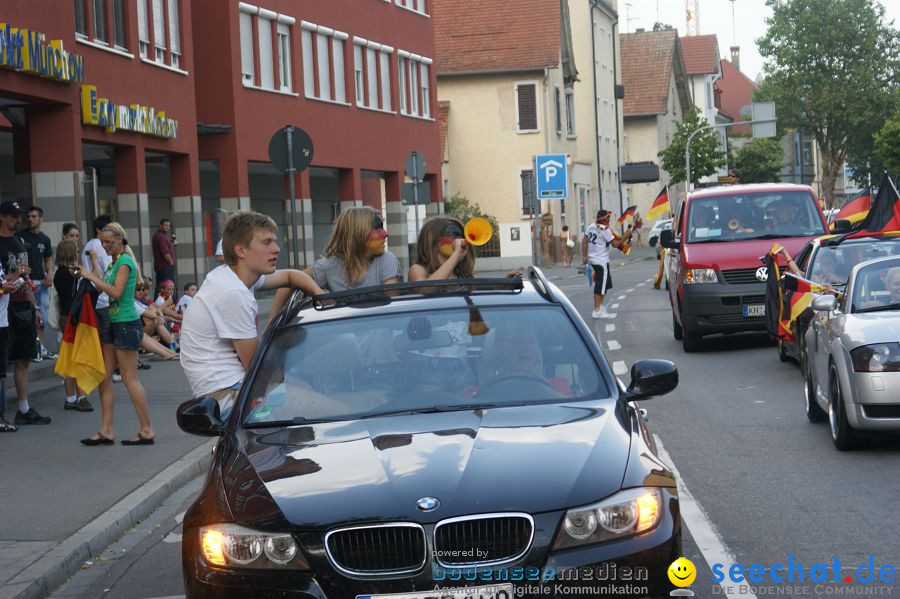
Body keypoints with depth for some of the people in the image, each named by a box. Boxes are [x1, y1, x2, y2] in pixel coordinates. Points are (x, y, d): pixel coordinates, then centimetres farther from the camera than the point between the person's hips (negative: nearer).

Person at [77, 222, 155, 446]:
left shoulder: (124, 260, -11)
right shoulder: (114, 262, 17)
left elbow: (116, 292, -20)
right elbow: (104, 288, 13)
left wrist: (91, 276, -17)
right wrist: (94, 263, 11)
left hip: (127, 323, -10)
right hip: (113, 323, 10)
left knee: (130, 378, -6)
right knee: (105, 376, 6)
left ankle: (147, 430, -1)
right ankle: (106, 430, 7)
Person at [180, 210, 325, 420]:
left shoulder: (228, 275, 9)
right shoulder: (234, 293, -20)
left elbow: (290, 276, 25)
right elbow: (254, 364, -14)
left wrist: (320, 294, 7)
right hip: (227, 395, -10)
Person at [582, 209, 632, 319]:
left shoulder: (591, 227, 7)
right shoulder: (605, 230, -16)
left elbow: (584, 241, 9)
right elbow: (615, 244, -16)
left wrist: (585, 256, 13)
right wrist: (625, 237, -5)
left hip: (593, 259, 8)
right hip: (601, 261, -8)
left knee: (606, 282, 20)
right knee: (600, 285, -4)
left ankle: (600, 305, 24)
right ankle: (597, 311, -4)